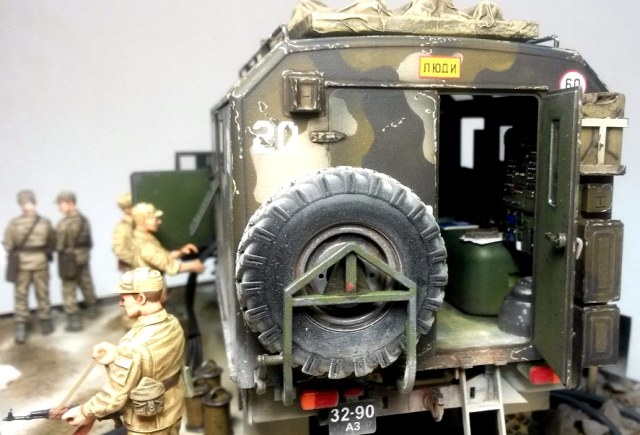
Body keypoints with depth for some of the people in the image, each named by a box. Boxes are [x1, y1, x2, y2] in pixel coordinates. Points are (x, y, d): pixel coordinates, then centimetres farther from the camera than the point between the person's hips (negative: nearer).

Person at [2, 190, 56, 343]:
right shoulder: (45, 222, -10)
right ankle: (45, 322, 24)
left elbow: (8, 245, -5)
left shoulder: (14, 223, -13)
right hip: (40, 262, 1)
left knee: (21, 295, 9)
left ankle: (20, 327, 8)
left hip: (21, 263, -1)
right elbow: (52, 244, 0)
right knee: (42, 294, 14)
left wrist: (16, 253, 15)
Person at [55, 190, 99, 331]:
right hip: (83, 256, 7)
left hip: (68, 259, -7)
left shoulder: (64, 223, -21)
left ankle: (74, 320, 4)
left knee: (69, 290, 2)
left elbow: (59, 246, -17)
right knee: (87, 284, 21)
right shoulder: (84, 220, 1)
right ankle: (92, 309, 37)